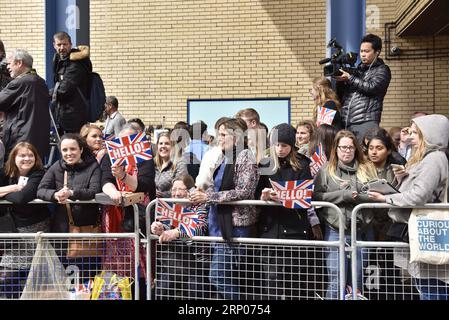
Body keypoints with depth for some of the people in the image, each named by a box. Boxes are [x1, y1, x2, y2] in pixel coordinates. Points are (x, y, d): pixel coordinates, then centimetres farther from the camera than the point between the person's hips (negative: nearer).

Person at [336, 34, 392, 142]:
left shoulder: (382, 70, 8)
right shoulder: (358, 68, 23)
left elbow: (371, 88, -10)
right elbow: (341, 93, 22)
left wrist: (349, 78, -7)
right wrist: (340, 79, 2)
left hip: (366, 122, -5)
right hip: (345, 122, 5)